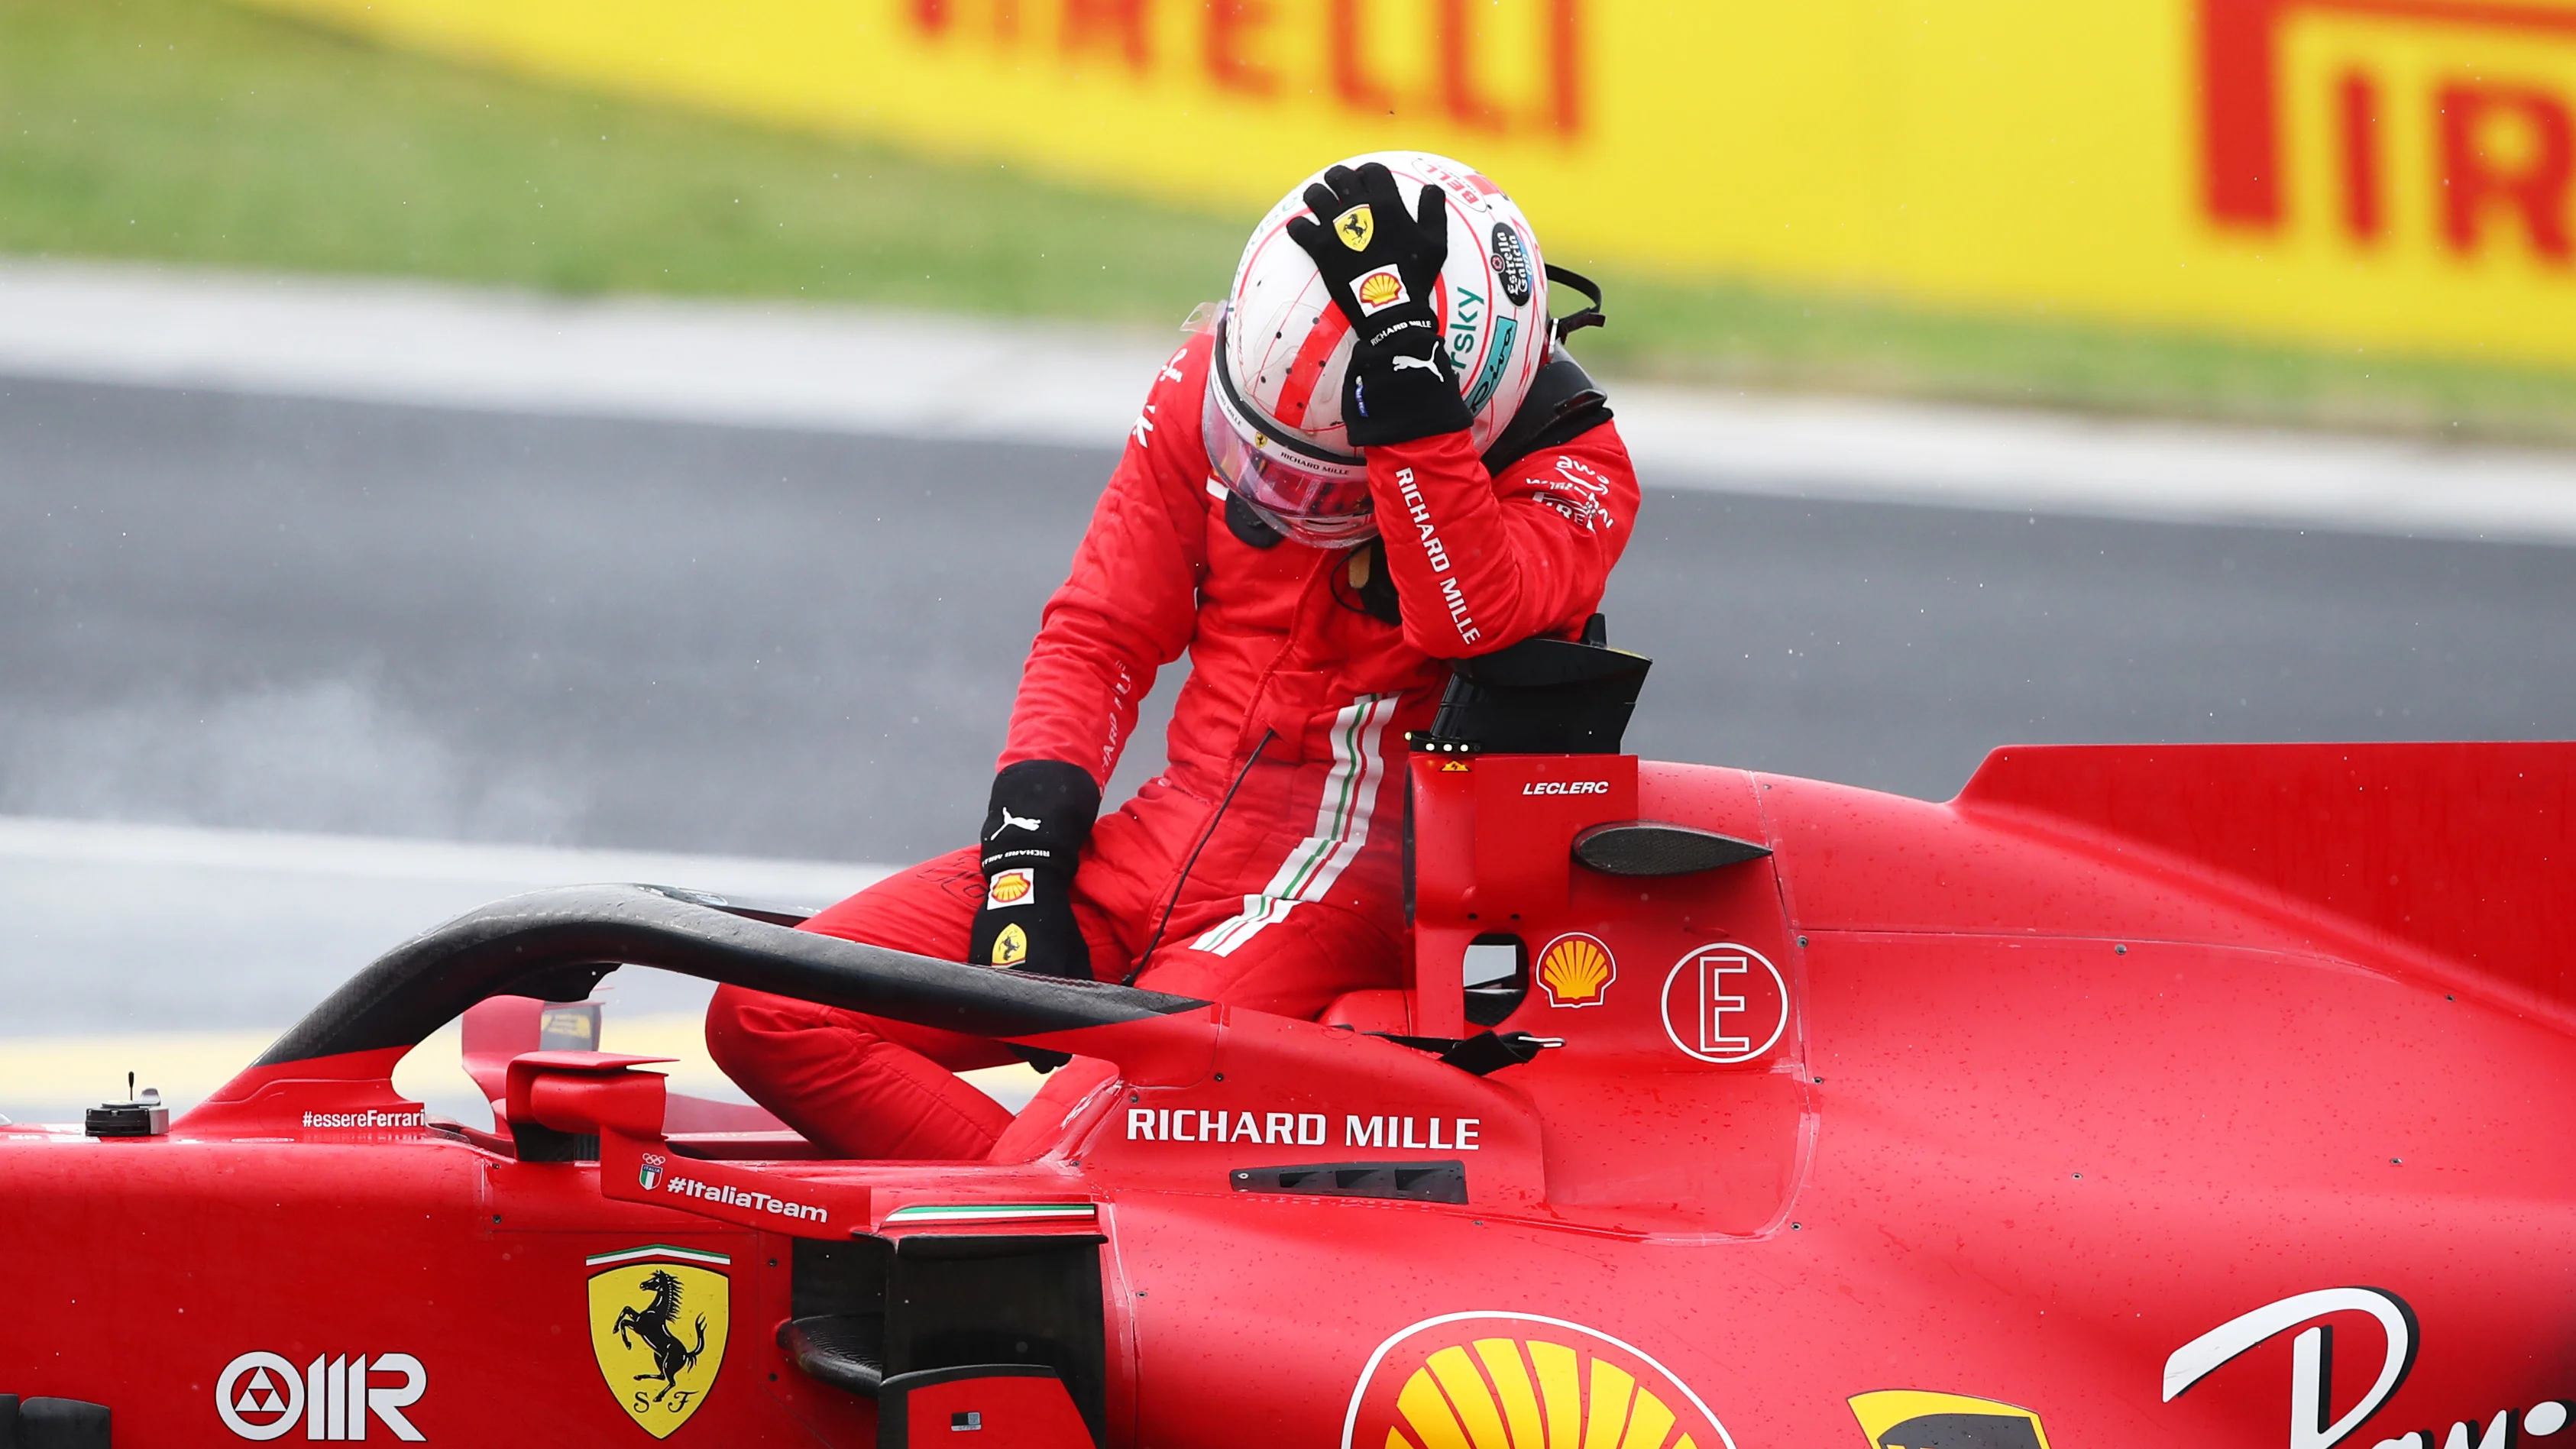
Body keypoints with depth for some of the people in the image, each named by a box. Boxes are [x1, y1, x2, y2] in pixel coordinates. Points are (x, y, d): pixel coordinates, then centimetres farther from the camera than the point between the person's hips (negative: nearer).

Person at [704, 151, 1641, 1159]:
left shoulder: (1572, 470, -8)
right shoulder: (1211, 384, 5)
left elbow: (1469, 615, -29)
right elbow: (1098, 636, 11)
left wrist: (1401, 367, -33)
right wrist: (1028, 855, -2)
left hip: (1346, 879, -6)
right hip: (1167, 839, 6)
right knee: (769, 1018, -12)